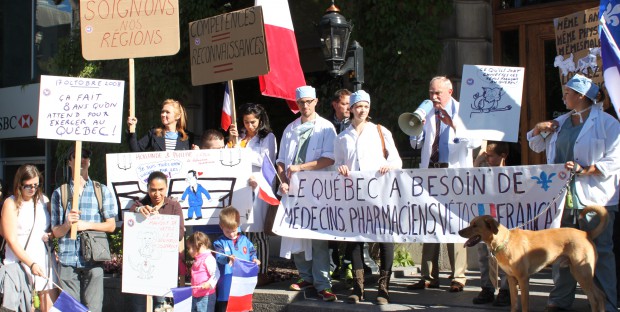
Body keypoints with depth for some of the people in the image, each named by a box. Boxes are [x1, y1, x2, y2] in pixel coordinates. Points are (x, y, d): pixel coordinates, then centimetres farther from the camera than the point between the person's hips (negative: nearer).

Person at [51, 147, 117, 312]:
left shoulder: (102, 190, 13)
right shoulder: (59, 193, 13)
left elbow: (111, 225, 10)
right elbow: (55, 231, 12)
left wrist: (87, 225, -5)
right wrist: (67, 224, -10)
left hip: (93, 260, -1)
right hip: (67, 260, 1)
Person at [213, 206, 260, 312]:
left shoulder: (244, 240, 9)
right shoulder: (220, 243, -3)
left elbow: (252, 252, 16)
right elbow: (219, 257, -18)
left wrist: (254, 259, -6)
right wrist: (227, 258, -39)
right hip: (227, 283, -3)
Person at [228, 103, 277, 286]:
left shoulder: (268, 137, 4)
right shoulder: (242, 137, 16)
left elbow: (266, 161, -5)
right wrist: (234, 141, 1)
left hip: (259, 186, -4)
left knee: (259, 232, -4)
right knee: (245, 232, 3)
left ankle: (263, 273, 1)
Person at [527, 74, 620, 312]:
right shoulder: (560, 122, 16)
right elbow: (536, 146, 27)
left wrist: (584, 170, -21)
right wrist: (538, 130, 7)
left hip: (594, 198, -6)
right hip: (562, 195, 7)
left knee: (600, 251, -4)